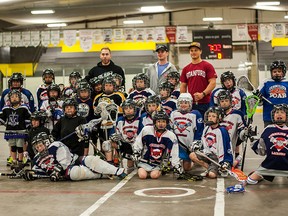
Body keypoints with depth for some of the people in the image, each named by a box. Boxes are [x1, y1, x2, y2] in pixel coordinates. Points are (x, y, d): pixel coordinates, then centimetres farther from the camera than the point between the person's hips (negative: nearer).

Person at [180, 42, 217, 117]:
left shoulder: (207, 66, 1)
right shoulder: (186, 69, 15)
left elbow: (213, 83, -6)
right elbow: (183, 86, 16)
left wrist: (203, 94, -17)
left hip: (205, 103, -4)